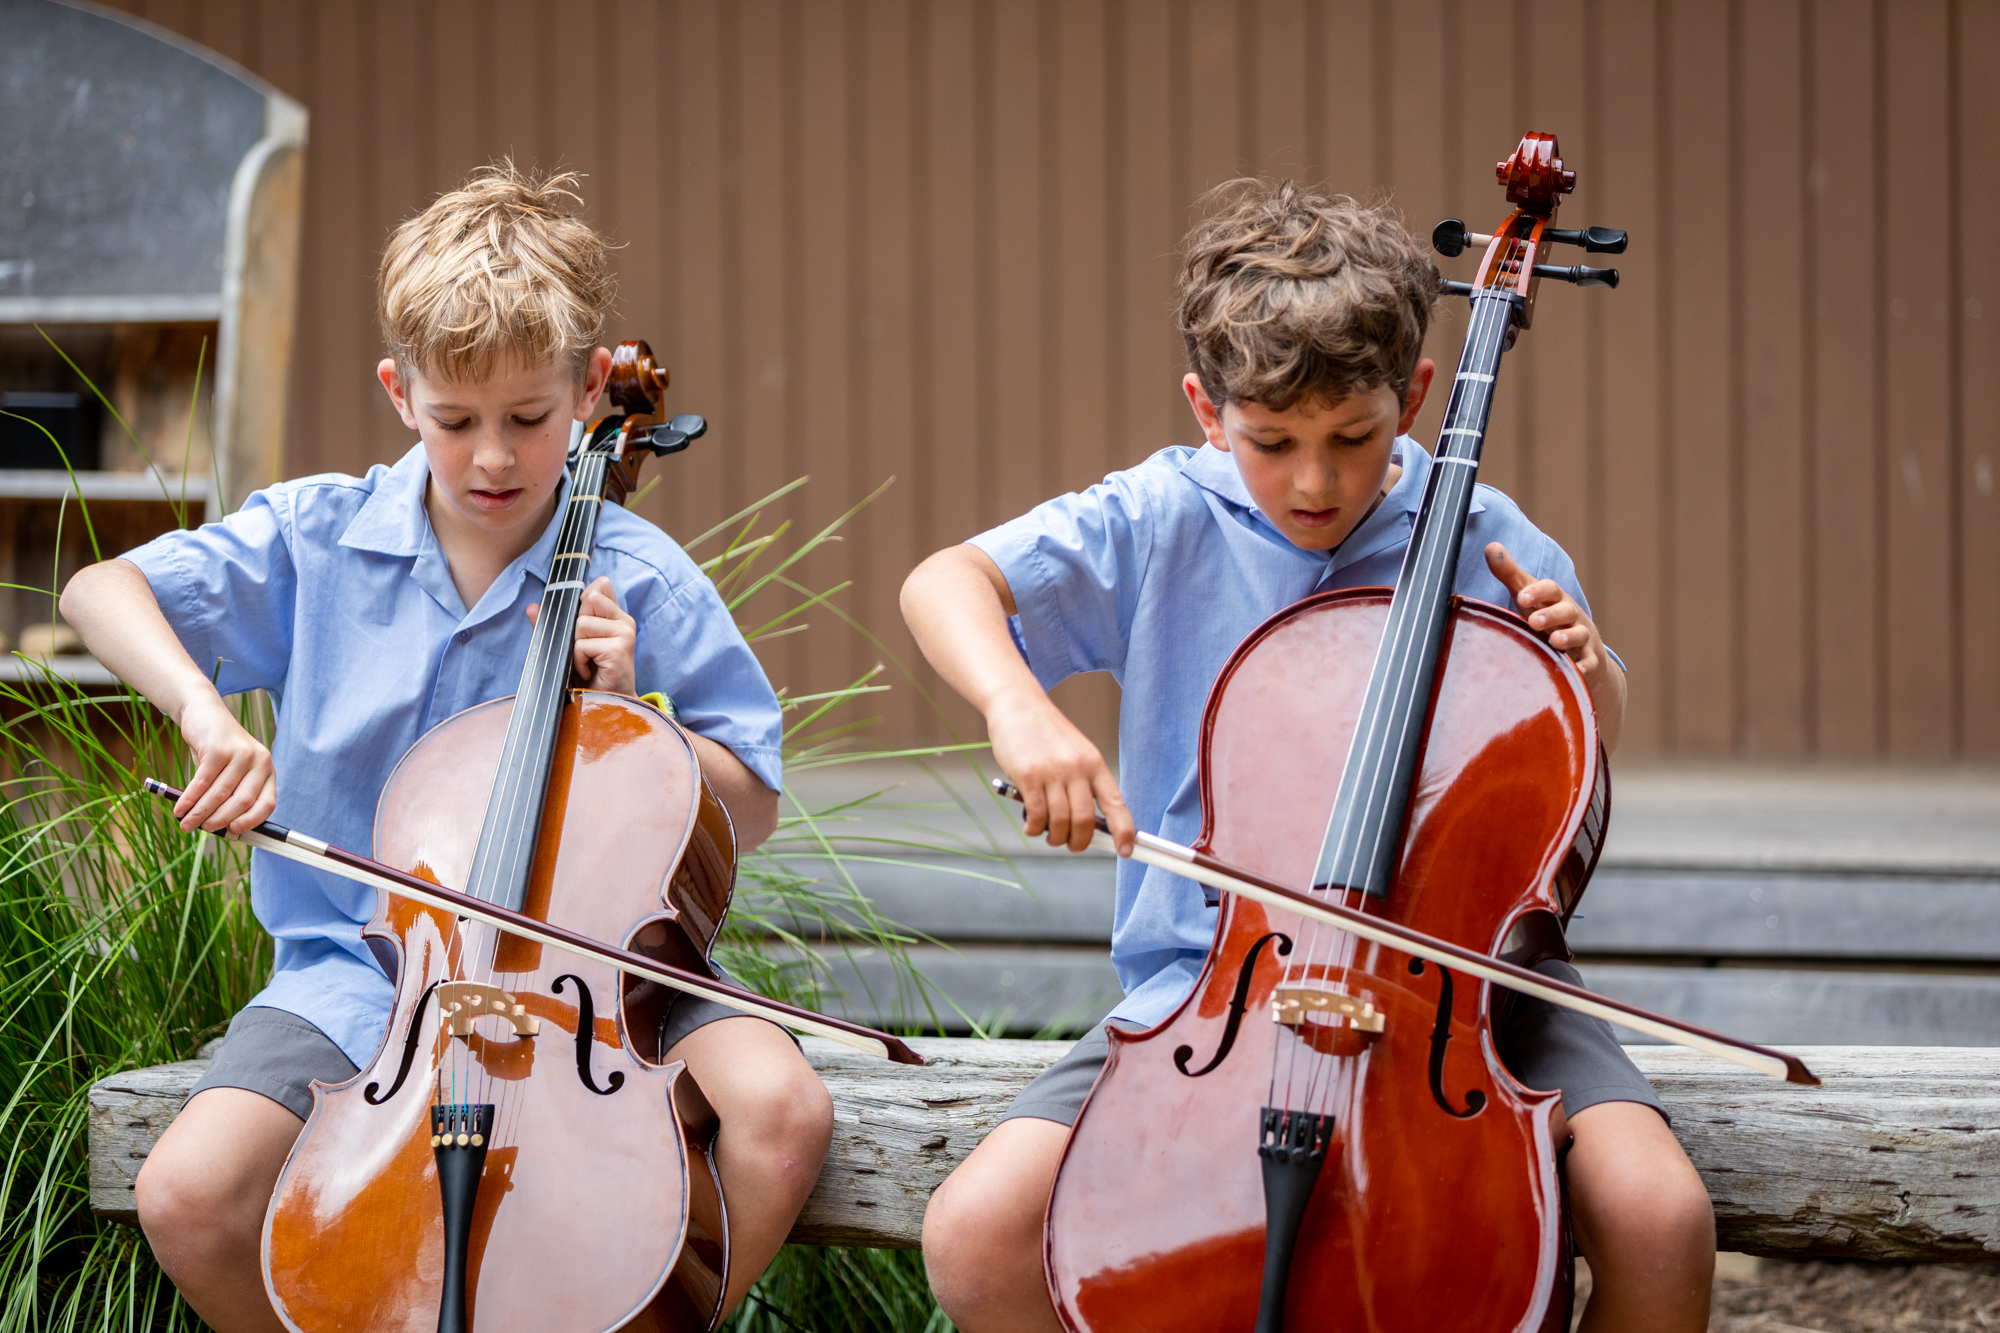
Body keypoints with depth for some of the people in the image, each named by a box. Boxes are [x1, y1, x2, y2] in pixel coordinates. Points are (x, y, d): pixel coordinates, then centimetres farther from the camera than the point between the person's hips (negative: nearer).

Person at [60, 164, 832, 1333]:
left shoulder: (638, 585, -2)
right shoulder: (320, 538, 1)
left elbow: (751, 811, 3)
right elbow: (101, 591, -3)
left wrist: (627, 712, -14)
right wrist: (206, 713, -20)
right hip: (363, 962, 1)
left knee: (781, 1106, -29)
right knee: (189, 1196, -24)